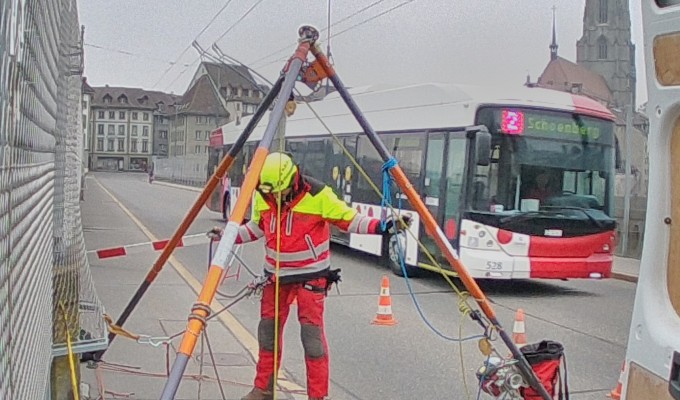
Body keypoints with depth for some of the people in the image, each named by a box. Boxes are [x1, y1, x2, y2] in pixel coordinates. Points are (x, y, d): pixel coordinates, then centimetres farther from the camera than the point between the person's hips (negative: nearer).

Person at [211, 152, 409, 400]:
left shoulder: (318, 195, -19)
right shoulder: (263, 196, -4)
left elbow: (349, 219, -13)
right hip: (276, 275, 5)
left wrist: (384, 227, -24)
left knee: (312, 333, -7)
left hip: (310, 275, -5)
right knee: (268, 330, 11)